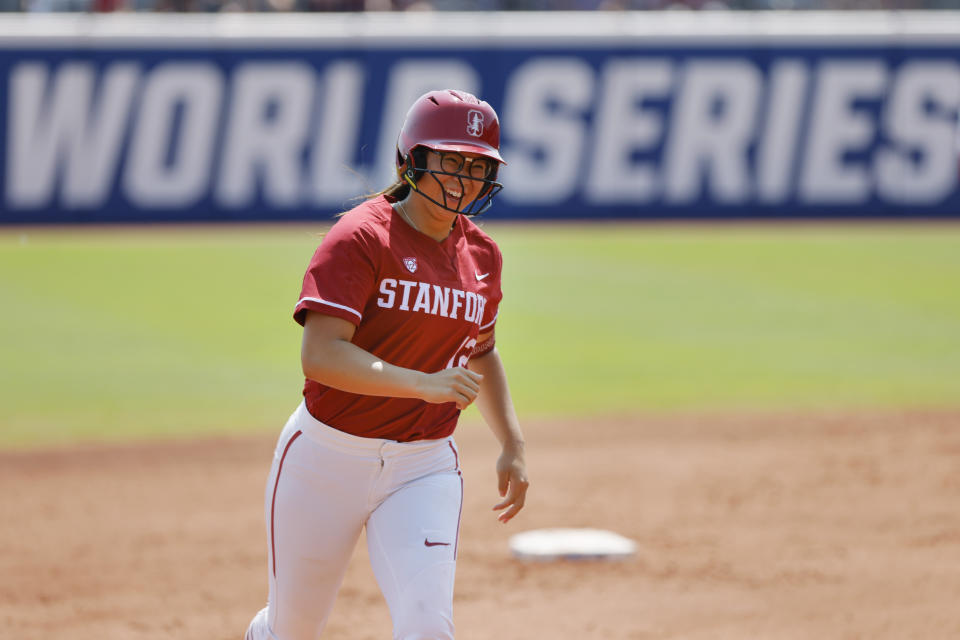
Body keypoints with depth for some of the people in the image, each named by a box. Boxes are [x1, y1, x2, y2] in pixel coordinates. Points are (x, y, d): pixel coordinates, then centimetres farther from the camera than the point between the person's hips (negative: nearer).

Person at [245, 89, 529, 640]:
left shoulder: (482, 254, 5)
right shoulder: (362, 238, -15)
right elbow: (321, 356, -26)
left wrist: (513, 443, 10)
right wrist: (423, 384, -37)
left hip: (425, 466, 3)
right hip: (329, 458, -3)